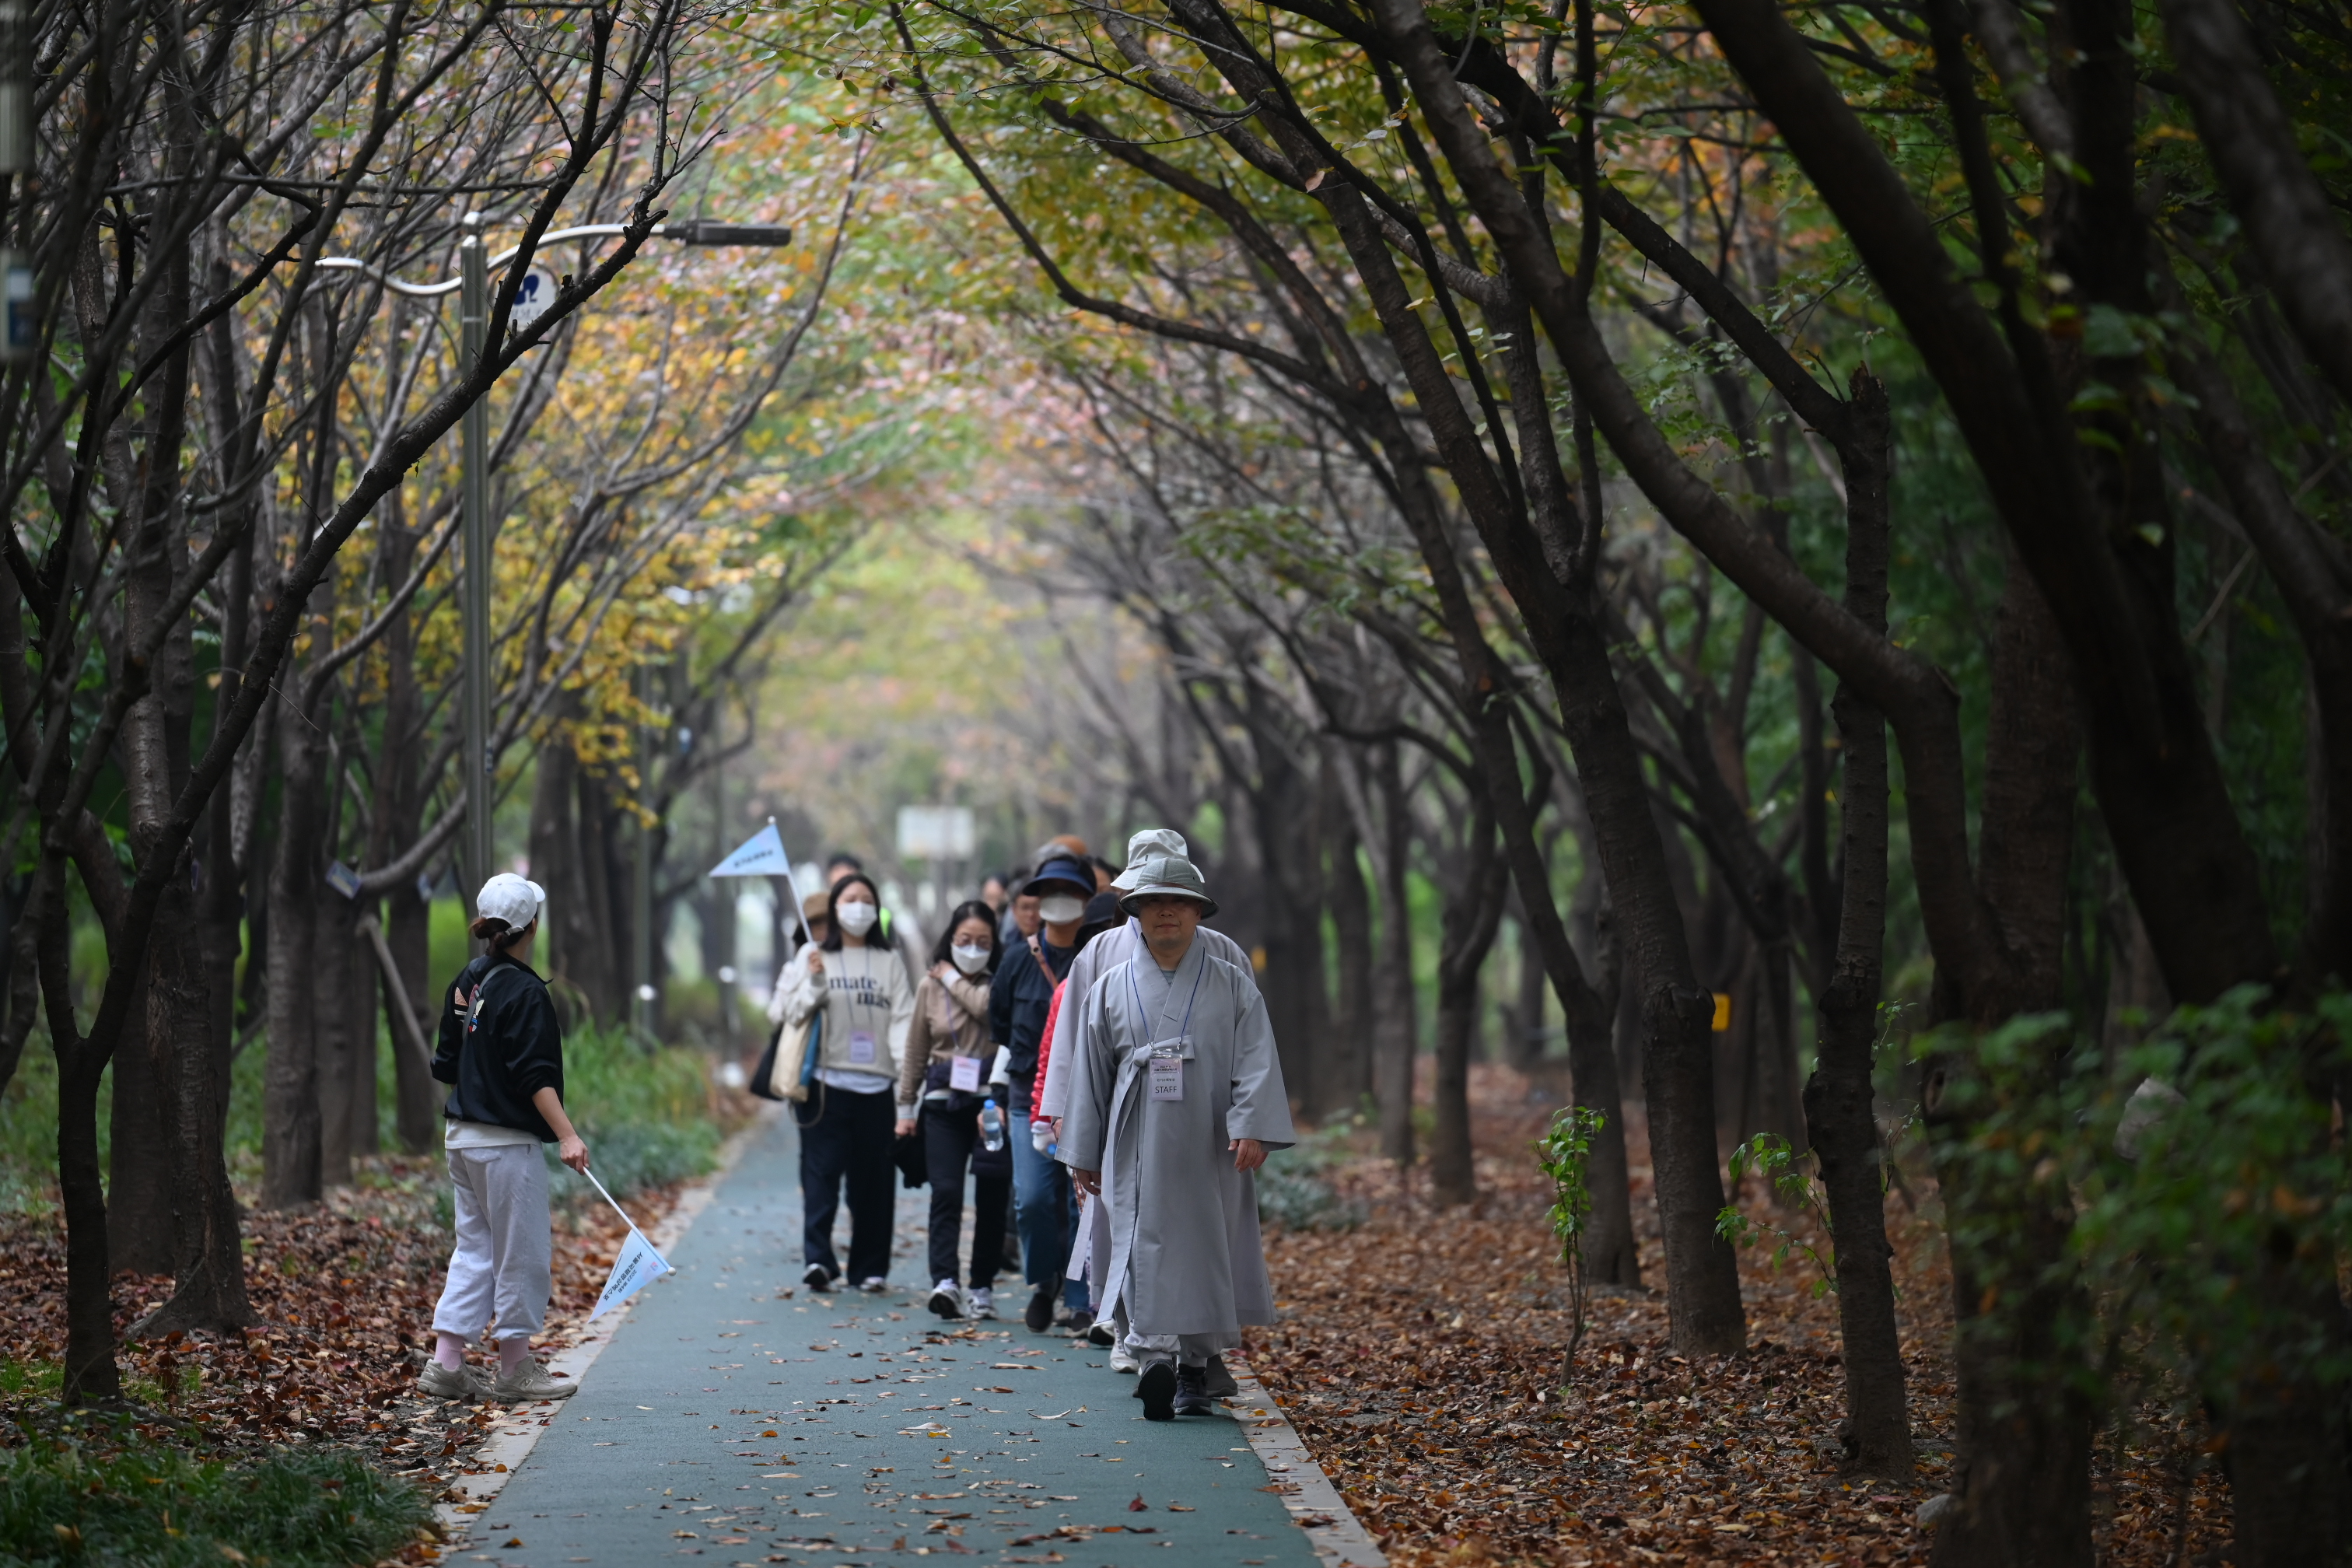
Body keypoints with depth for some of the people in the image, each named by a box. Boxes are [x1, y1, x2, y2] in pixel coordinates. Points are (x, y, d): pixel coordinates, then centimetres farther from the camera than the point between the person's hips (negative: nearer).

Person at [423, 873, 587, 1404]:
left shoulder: (467, 981, 9)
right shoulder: (523, 991, -16)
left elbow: (449, 1064, 15)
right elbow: (535, 1075, -22)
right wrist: (567, 1135, -24)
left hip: (463, 1136, 9)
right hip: (507, 1142, -9)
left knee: (474, 1246, 13)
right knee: (524, 1252, 1)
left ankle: (446, 1364, 10)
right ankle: (516, 1370, 8)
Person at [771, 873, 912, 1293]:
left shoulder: (889, 962, 12)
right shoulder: (812, 956, 8)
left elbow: (903, 1019, 4)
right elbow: (783, 1013, 4)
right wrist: (813, 985, -12)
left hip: (875, 1085, 2)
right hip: (825, 1083, -2)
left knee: (873, 1179, 4)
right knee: (821, 1172, -10)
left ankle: (871, 1267, 11)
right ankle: (818, 1259, -16)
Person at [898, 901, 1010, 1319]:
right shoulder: (929, 987, 10)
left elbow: (987, 1008, -20)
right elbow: (916, 1050, 15)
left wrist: (953, 978, -3)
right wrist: (906, 1107, 14)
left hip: (991, 1100, -1)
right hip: (944, 1102, 1)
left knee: (991, 1197, 2)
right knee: (945, 1191, -11)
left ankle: (982, 1286, 12)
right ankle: (944, 1281, -20)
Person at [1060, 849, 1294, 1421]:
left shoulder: (1233, 986, 6)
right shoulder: (1111, 989, 10)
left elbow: (1256, 1064, -2)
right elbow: (1090, 1074, 12)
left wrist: (1252, 1127, -17)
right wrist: (1083, 1154, 11)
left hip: (1211, 1152, 0)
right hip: (1139, 1152, 0)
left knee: (1205, 1257, 4)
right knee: (1146, 1251, -13)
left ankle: (1193, 1372, 15)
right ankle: (1154, 1356, -24)